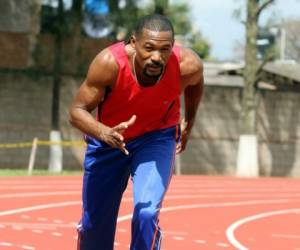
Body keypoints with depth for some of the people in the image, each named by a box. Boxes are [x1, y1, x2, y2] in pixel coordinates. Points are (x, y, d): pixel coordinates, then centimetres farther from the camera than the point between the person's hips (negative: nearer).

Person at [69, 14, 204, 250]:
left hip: (157, 137, 0)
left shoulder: (187, 65, -29)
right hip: (107, 138, 0)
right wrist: (105, 134, -45)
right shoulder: (109, 62, -35)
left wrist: (189, 122, 9)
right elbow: (77, 111, -26)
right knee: (94, 222, 13)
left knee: (147, 213, -23)